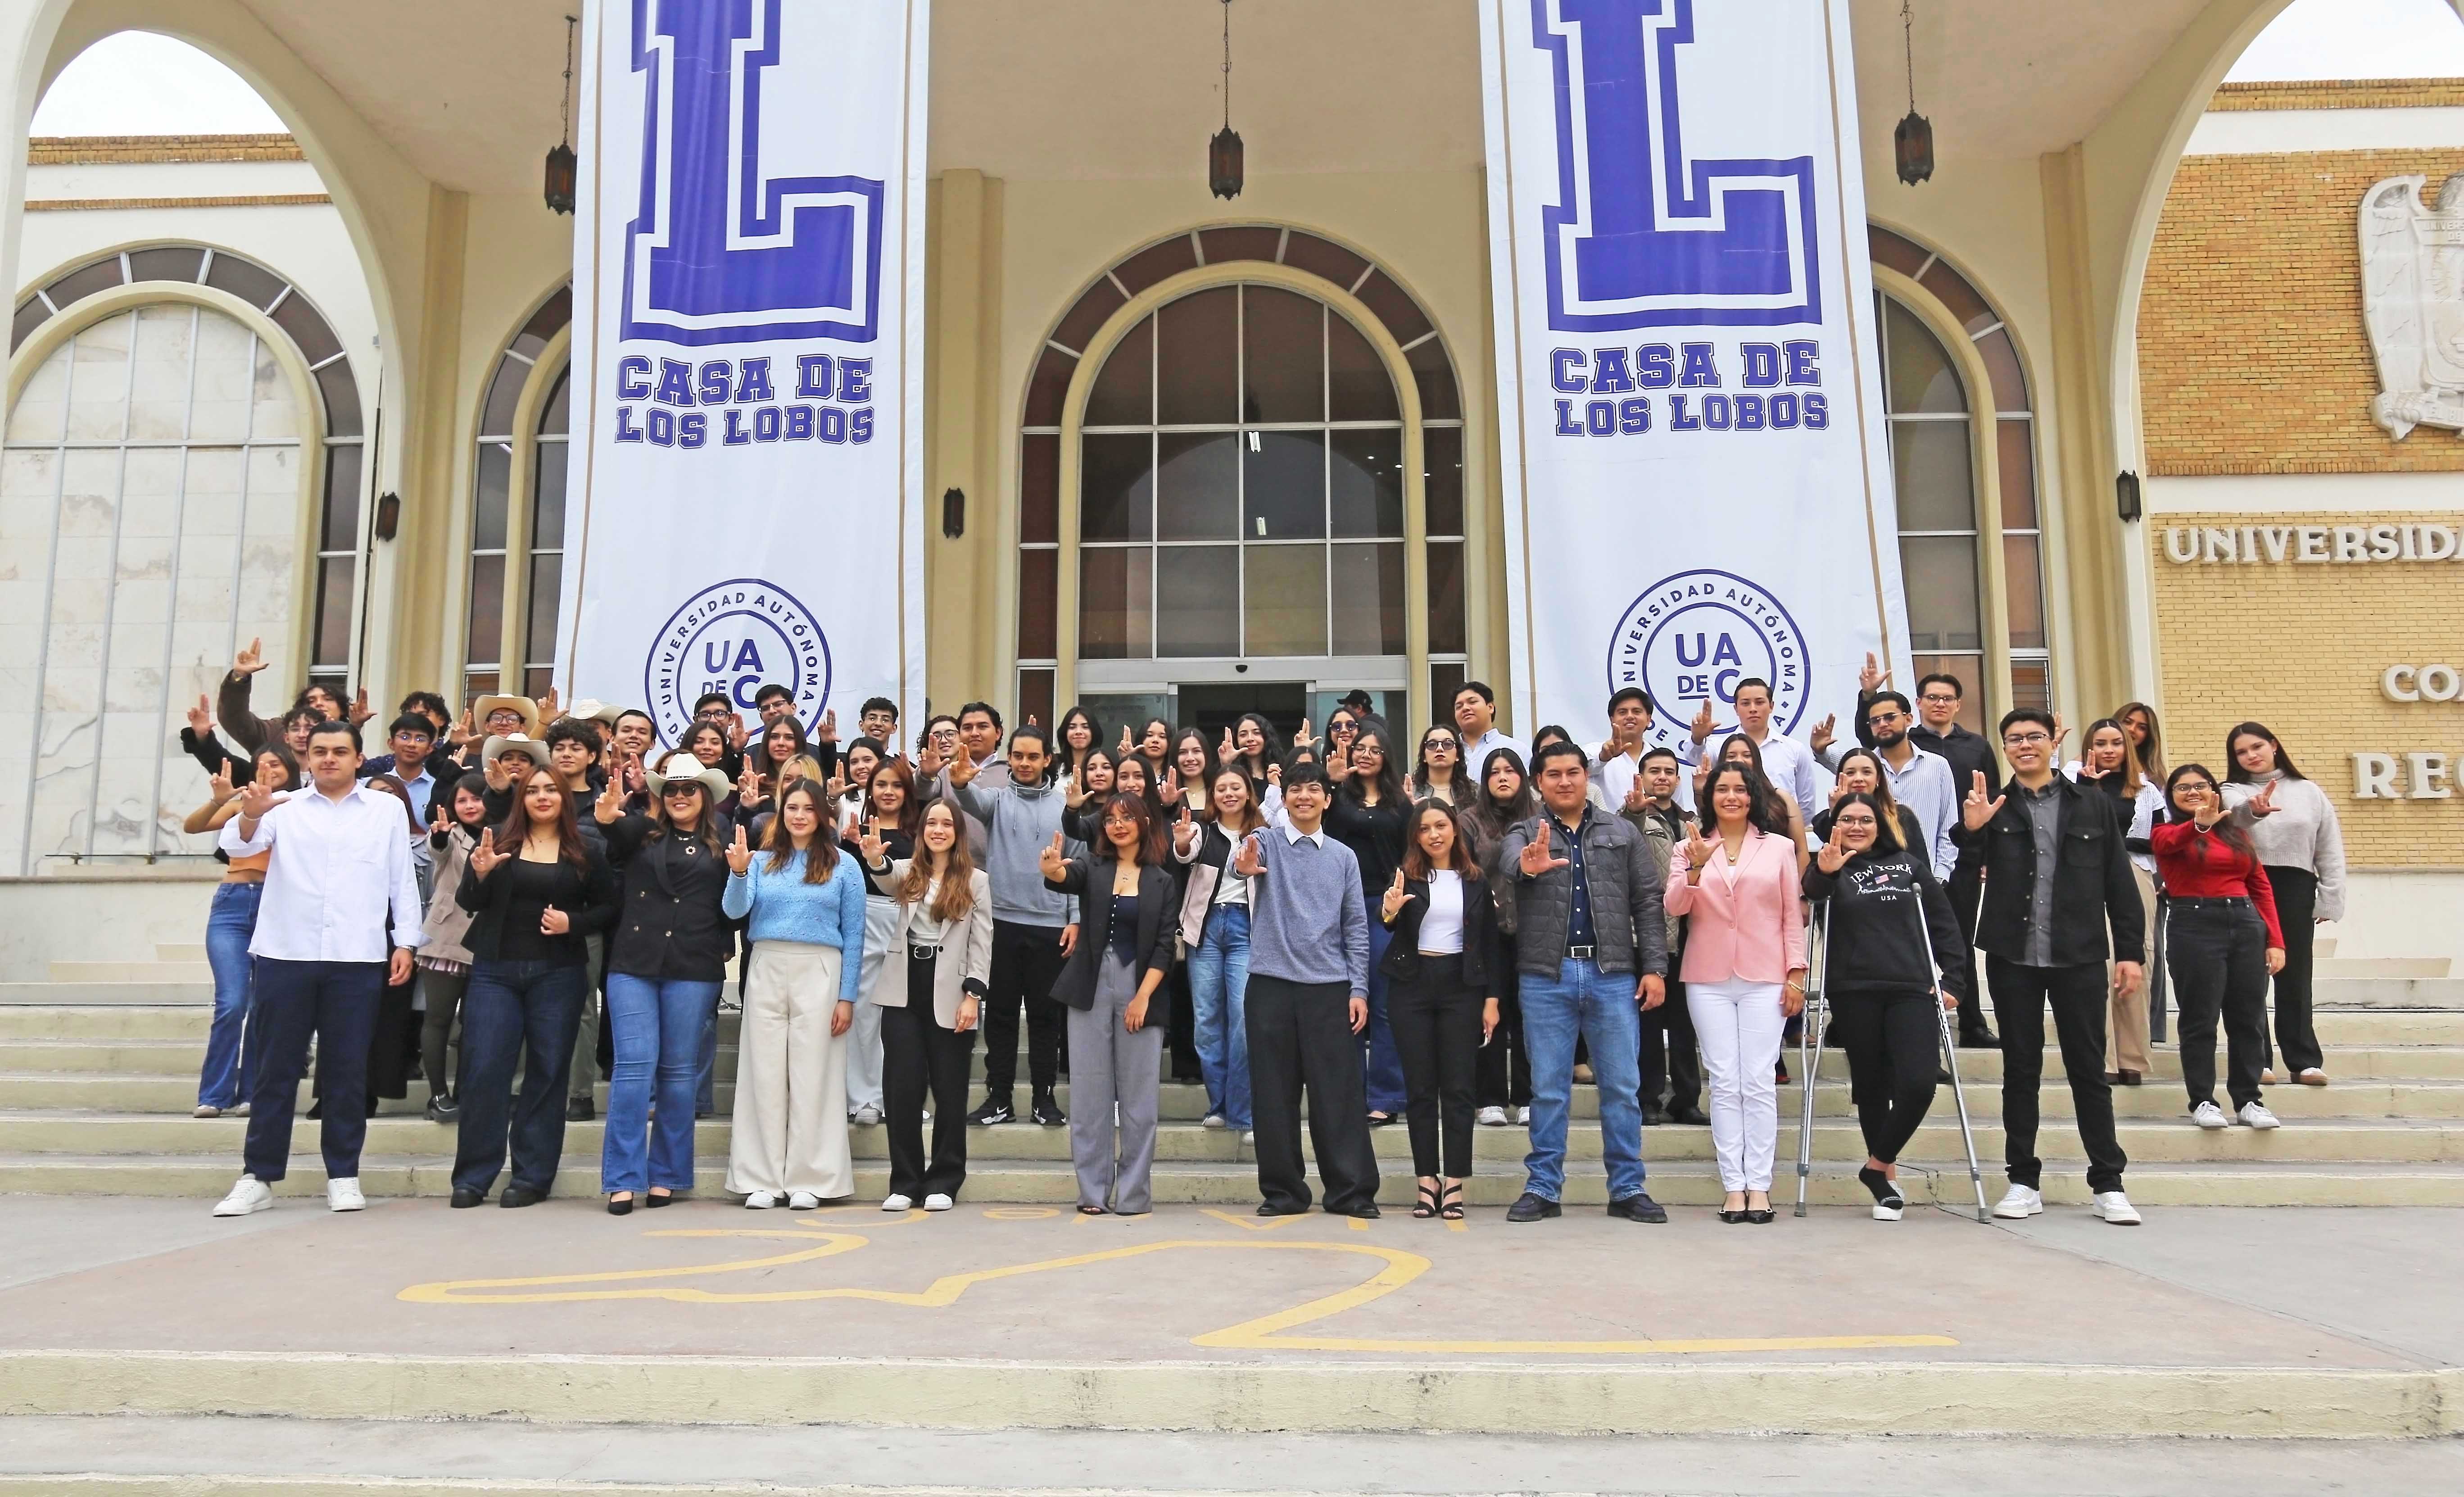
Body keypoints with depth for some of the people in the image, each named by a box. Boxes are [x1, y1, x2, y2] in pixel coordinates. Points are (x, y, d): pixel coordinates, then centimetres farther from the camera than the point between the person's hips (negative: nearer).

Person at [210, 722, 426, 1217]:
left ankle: (343, 1176, 13)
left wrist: (406, 942, 2)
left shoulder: (387, 808, 10)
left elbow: (402, 879, 9)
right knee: (275, 1068, 5)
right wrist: (250, 815, -27)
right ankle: (258, 1177, 13)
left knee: (348, 1069, 4)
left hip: (357, 959, 0)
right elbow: (237, 847, -5)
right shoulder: (285, 806, 10)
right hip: (285, 954, 1)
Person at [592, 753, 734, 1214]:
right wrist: (608, 816, -35)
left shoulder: (721, 846, 9)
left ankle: (666, 1176, 14)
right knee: (634, 1067, -5)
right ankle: (624, 1179, 0)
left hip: (694, 970, 0)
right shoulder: (642, 835, 9)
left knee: (679, 1072, 6)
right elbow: (617, 835, -15)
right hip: (634, 965, 0)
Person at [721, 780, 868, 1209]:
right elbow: (735, 911, -4)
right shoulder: (762, 860, 9)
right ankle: (761, 1180, 11)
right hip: (766, 970, 2)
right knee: (765, 1073, 4)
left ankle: (807, 1181, 8)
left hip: (819, 972, -2)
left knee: (812, 1075, 0)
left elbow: (853, 936, 2)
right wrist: (738, 872, -22)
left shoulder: (843, 866, 4)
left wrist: (847, 997, -3)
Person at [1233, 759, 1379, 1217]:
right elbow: (1244, 859, -20)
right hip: (1272, 984, -1)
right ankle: (1282, 1191, 15)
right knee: (1275, 1092, 4)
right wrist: (1244, 866, -45)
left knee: (1338, 1092, 2)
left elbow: (1356, 928, 9)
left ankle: (1352, 1191, 9)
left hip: (1330, 988, 1)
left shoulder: (1343, 857, 11)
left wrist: (1359, 990, 1)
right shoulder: (1265, 842, 4)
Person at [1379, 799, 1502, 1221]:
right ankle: (1426, 1182, 7)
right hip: (1412, 985, 0)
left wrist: (1491, 998, 2)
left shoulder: (1475, 879, 6)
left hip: (1460, 985, 0)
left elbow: (1490, 942, 8)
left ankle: (1454, 1184, 3)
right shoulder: (1406, 877, 2)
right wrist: (1389, 911, -36)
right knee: (1419, 1086, 3)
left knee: (1458, 1086, -1)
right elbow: (1387, 926, -13)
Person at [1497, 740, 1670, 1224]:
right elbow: (1509, 862, -19)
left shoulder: (1622, 834, 11)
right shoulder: (1524, 835, 6)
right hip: (1546, 977, -1)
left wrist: (1655, 967, -2)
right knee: (1548, 1089, 5)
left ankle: (1628, 1189, 13)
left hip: (1613, 975, 1)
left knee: (1623, 1087, 4)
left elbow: (1648, 904, 7)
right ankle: (1543, 1188, 13)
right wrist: (1528, 865, -43)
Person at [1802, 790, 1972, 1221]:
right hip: (1854, 993, -1)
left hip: (1911, 990, 1)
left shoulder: (1909, 863, 15)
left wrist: (1953, 980, 5)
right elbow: (1811, 891, -18)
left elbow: (1944, 925, 15)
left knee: (1918, 1084, -12)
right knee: (1872, 1085, 5)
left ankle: (1876, 1165, 6)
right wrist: (1824, 873, -41)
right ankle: (1888, 1178, 18)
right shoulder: (1830, 869, 7)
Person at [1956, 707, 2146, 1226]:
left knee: (2089, 1068, 5)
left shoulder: (2093, 804, 6)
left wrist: (2130, 951, 1)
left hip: (2078, 957, 0)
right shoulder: (1992, 808, 6)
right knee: (2020, 1069, 7)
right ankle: (2023, 1182, 14)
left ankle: (2108, 1184, 12)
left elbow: (2120, 883, 6)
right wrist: (1971, 830, -24)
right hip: (2013, 958, 0)